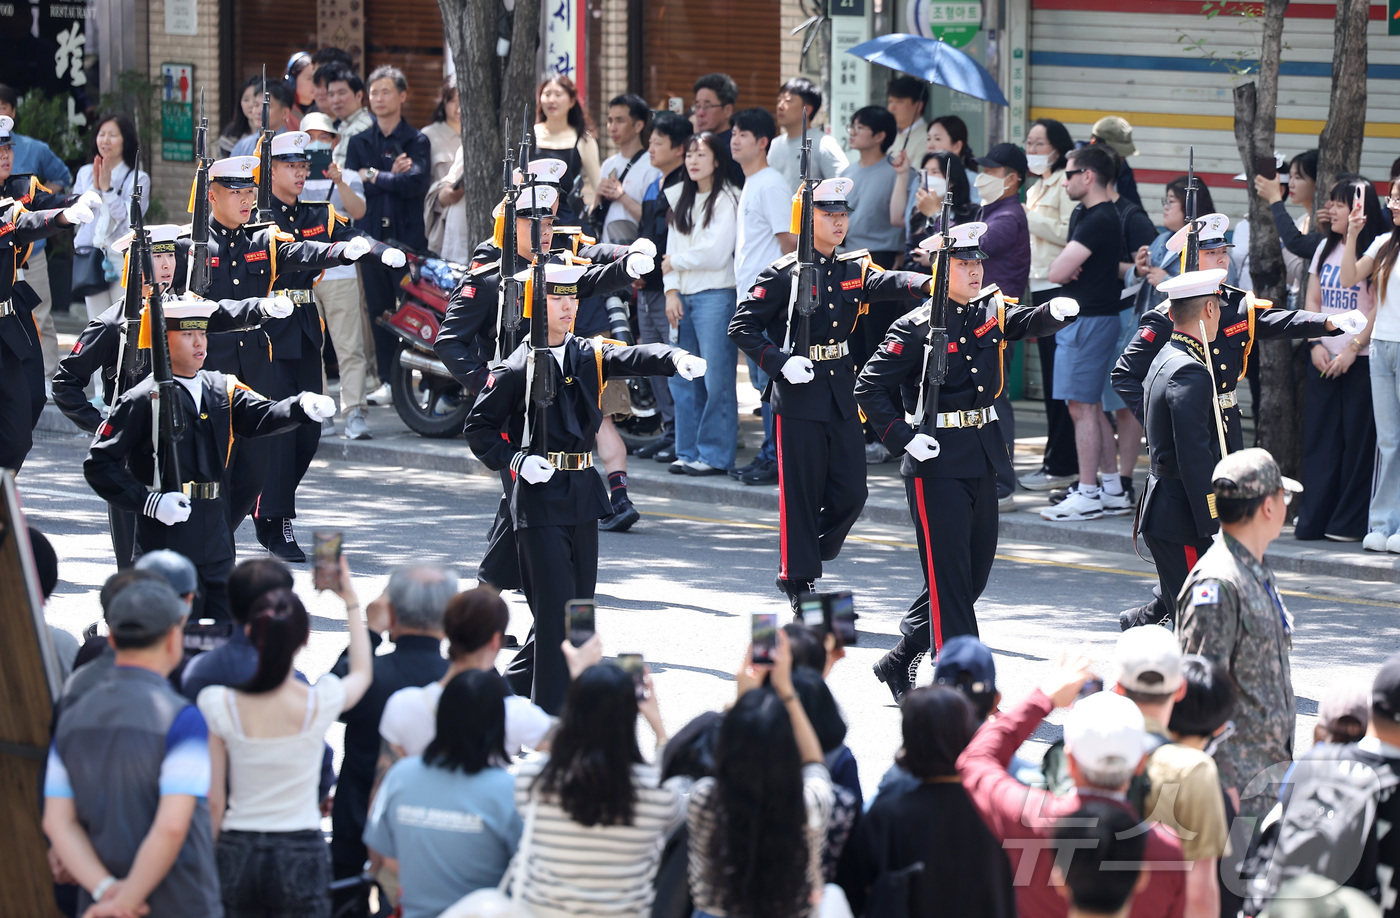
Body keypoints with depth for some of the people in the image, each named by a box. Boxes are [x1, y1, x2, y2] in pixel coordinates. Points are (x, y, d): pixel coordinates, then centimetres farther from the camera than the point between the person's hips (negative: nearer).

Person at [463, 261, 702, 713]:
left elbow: (636, 357, -10)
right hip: (538, 495, -6)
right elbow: (479, 428, 1)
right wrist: (515, 460, -14)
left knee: (579, 601, 10)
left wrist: (677, 358, -30)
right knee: (555, 606, -9)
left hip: (583, 492, 6)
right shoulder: (516, 369, -4)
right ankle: (551, 716, -4)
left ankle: (516, 684, 28)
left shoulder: (591, 357, 8)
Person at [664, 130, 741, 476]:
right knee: (682, 379, 5)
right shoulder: (682, 200, 17)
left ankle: (715, 455, -2)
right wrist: (672, 290, 0)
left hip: (715, 295, -7)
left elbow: (716, 253, -11)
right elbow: (672, 248, 13)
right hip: (683, 298, 7)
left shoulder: (726, 200, -5)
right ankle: (688, 451, 12)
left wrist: (675, 263, 0)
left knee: (716, 379, -5)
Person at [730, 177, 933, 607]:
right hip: (800, 398, -5)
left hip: (842, 397, 5)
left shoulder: (855, 268, 8)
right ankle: (798, 581, 9)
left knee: (851, 493, 3)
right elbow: (742, 326, -5)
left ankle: (805, 561, 22)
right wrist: (780, 362, -17)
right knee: (801, 493, -1)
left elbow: (887, 283, -12)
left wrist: (929, 283, -33)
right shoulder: (785, 273, -5)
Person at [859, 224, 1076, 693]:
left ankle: (899, 661, 26)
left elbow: (1029, 322, -10)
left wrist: (1056, 312, -32)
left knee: (975, 575, 12)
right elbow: (869, 388, -6)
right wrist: (904, 439, -13)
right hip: (937, 463, -7)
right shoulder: (917, 328, -7)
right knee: (949, 576, -6)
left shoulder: (993, 311, 8)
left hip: (984, 459, 7)